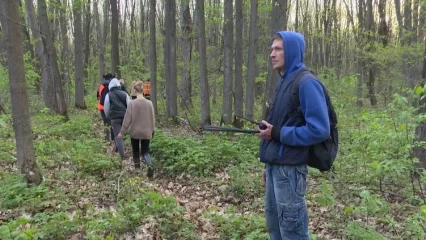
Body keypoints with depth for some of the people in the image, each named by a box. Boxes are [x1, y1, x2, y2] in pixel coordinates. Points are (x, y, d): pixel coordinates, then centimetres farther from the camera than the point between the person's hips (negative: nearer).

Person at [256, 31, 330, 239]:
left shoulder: (306, 83, -14)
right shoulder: (283, 82, 13)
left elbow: (319, 130, -22)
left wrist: (276, 134, -15)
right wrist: (269, 165, 16)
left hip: (289, 168, -9)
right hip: (276, 166, 9)